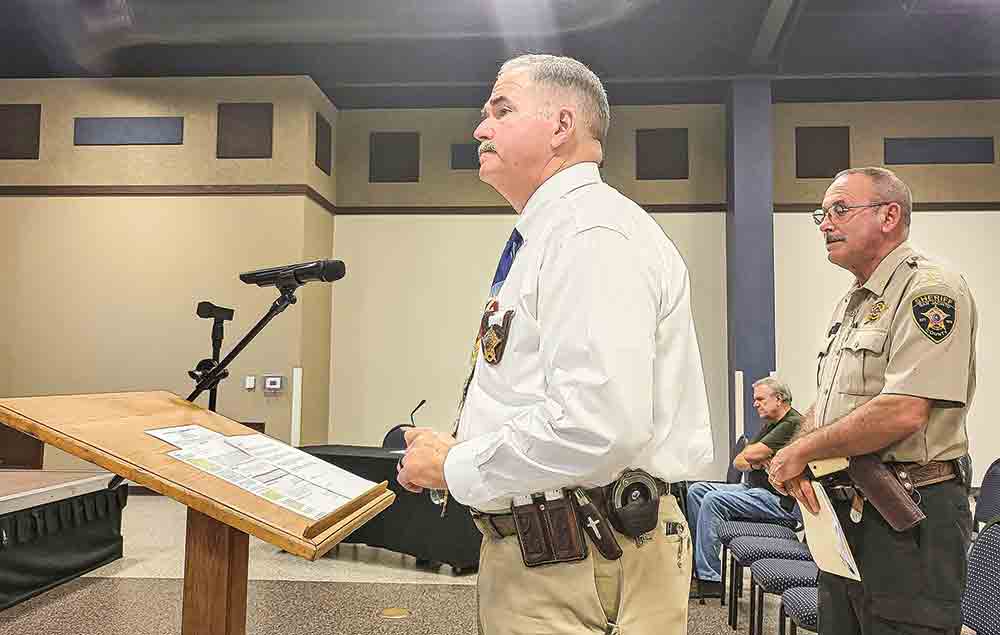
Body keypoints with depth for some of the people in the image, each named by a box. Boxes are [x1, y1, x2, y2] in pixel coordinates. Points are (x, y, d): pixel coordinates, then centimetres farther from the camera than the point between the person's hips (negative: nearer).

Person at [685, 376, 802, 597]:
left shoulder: (793, 424, -13)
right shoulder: (769, 425, 20)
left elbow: (751, 453, -21)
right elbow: (738, 461, 14)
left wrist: (751, 456, 2)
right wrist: (753, 461, -7)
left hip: (778, 498, -10)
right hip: (752, 488, 10)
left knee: (713, 500, -24)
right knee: (696, 490, 2)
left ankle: (709, 578, -22)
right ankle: (694, 559, 0)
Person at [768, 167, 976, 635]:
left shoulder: (931, 289, -13)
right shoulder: (850, 304, 16)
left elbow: (901, 412, -24)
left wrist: (802, 452, -13)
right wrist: (794, 464, -1)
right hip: (844, 511, 9)